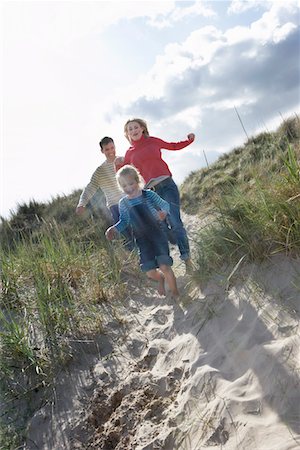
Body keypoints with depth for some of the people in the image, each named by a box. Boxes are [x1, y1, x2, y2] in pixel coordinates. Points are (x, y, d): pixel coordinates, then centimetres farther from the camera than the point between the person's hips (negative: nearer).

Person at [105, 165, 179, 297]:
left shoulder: (149, 195, -7)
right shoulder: (123, 203, 0)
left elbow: (165, 204, 0)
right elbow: (124, 221, 10)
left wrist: (164, 212, -23)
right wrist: (114, 229, -8)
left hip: (157, 234, -2)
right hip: (142, 240, 3)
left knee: (164, 266, -13)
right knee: (150, 273, -1)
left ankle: (175, 293, 10)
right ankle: (160, 279, 37)